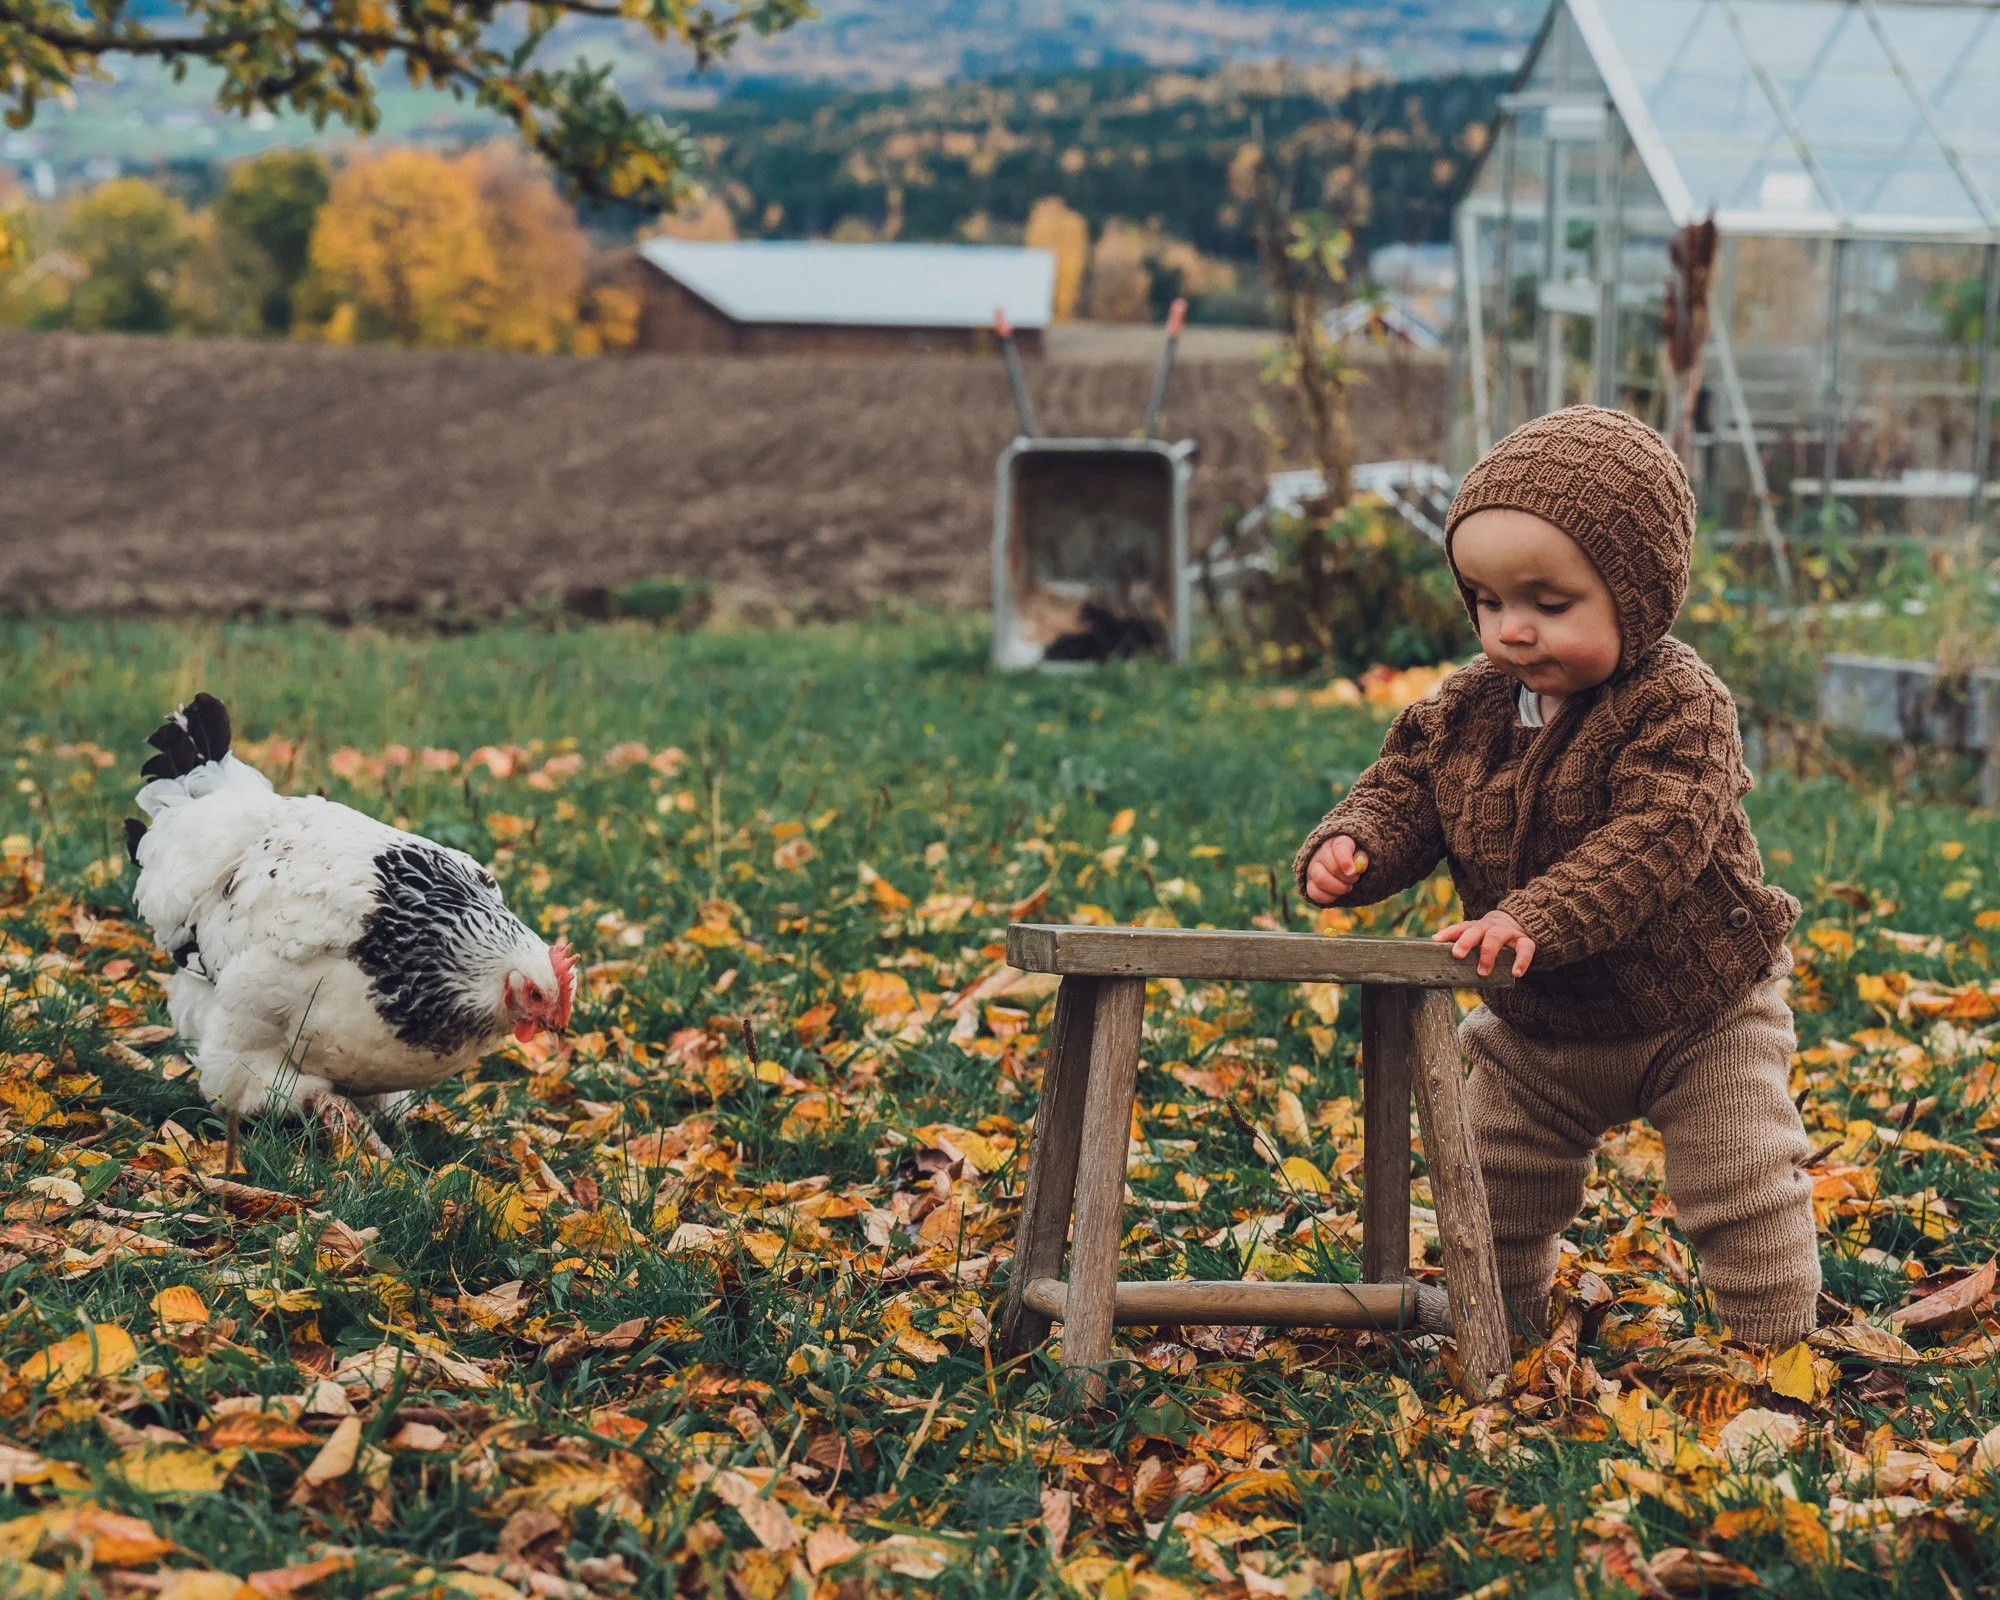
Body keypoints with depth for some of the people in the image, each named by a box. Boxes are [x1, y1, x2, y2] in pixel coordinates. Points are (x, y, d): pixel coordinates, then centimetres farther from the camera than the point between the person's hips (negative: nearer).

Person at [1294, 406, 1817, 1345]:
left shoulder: (1677, 708, -25)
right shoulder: (1465, 711, -7)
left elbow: (1654, 840, -36)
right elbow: (1401, 793, -2)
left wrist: (1540, 919, -48)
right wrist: (1348, 848, -26)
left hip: (1697, 1015, -5)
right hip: (1537, 1025, 6)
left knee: (1740, 1188, -4)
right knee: (1495, 1181, 16)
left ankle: (1778, 1349, 13)